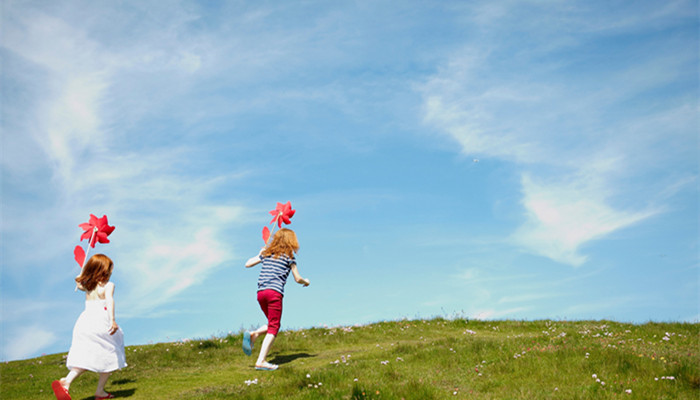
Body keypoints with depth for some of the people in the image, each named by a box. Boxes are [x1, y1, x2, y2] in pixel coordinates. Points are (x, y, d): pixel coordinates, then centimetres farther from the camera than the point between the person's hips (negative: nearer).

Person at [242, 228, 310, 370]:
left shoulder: (267, 253, 18)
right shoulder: (289, 256, 6)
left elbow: (247, 264, 20)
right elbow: (298, 279, 6)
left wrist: (260, 254, 36)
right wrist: (306, 282, 28)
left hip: (260, 292, 6)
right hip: (275, 292, -6)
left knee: (272, 324, 20)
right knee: (273, 327, -4)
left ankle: (253, 335, -6)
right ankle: (261, 361, -14)